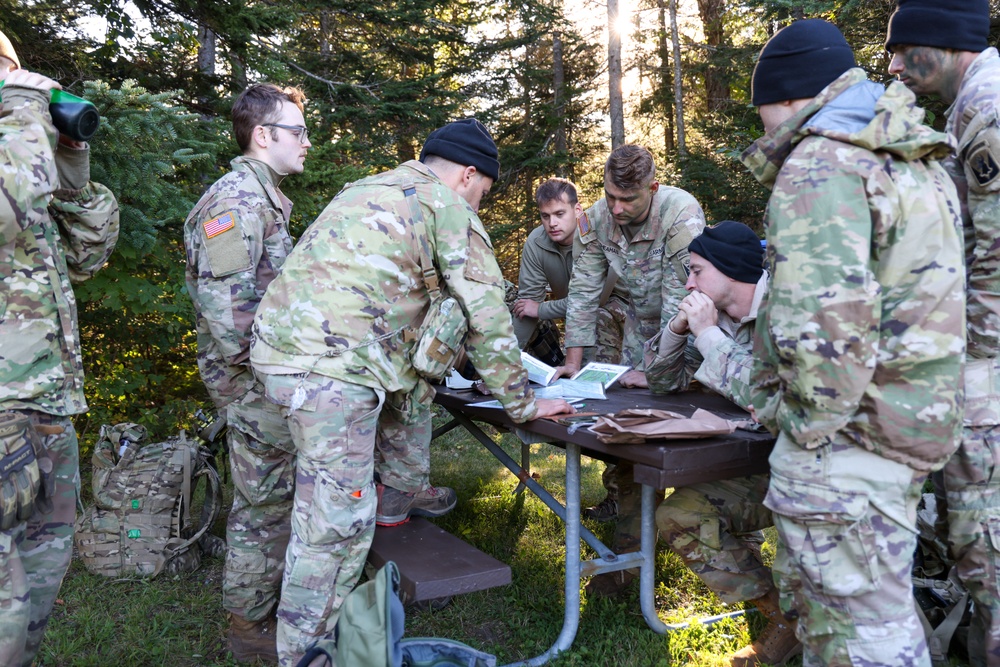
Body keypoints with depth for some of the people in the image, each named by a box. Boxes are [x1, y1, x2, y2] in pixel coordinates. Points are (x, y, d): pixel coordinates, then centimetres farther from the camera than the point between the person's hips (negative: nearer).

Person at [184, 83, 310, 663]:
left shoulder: (266, 198, 16)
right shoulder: (238, 199, -17)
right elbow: (223, 300, -25)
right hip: (255, 379, -10)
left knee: (276, 495, 19)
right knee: (264, 502, 1)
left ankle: (271, 597, 34)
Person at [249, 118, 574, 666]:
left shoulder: (366, 189, 26)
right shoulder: (449, 206, 2)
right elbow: (486, 316, 0)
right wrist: (521, 405, 10)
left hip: (280, 345, 9)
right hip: (328, 368, -9)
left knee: (411, 382, 30)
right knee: (337, 523, -5)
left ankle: (403, 492, 43)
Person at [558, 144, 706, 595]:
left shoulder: (682, 215, -28)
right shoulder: (597, 219, -10)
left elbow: (682, 300, -28)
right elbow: (584, 290, -6)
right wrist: (573, 360, -9)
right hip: (637, 328, 5)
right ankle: (629, 551, 12)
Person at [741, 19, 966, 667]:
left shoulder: (820, 166, -16)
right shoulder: (915, 159, 16)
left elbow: (824, 319, -29)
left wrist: (811, 424, -17)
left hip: (848, 438, -10)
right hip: (910, 417, 10)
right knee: (814, 595, 23)